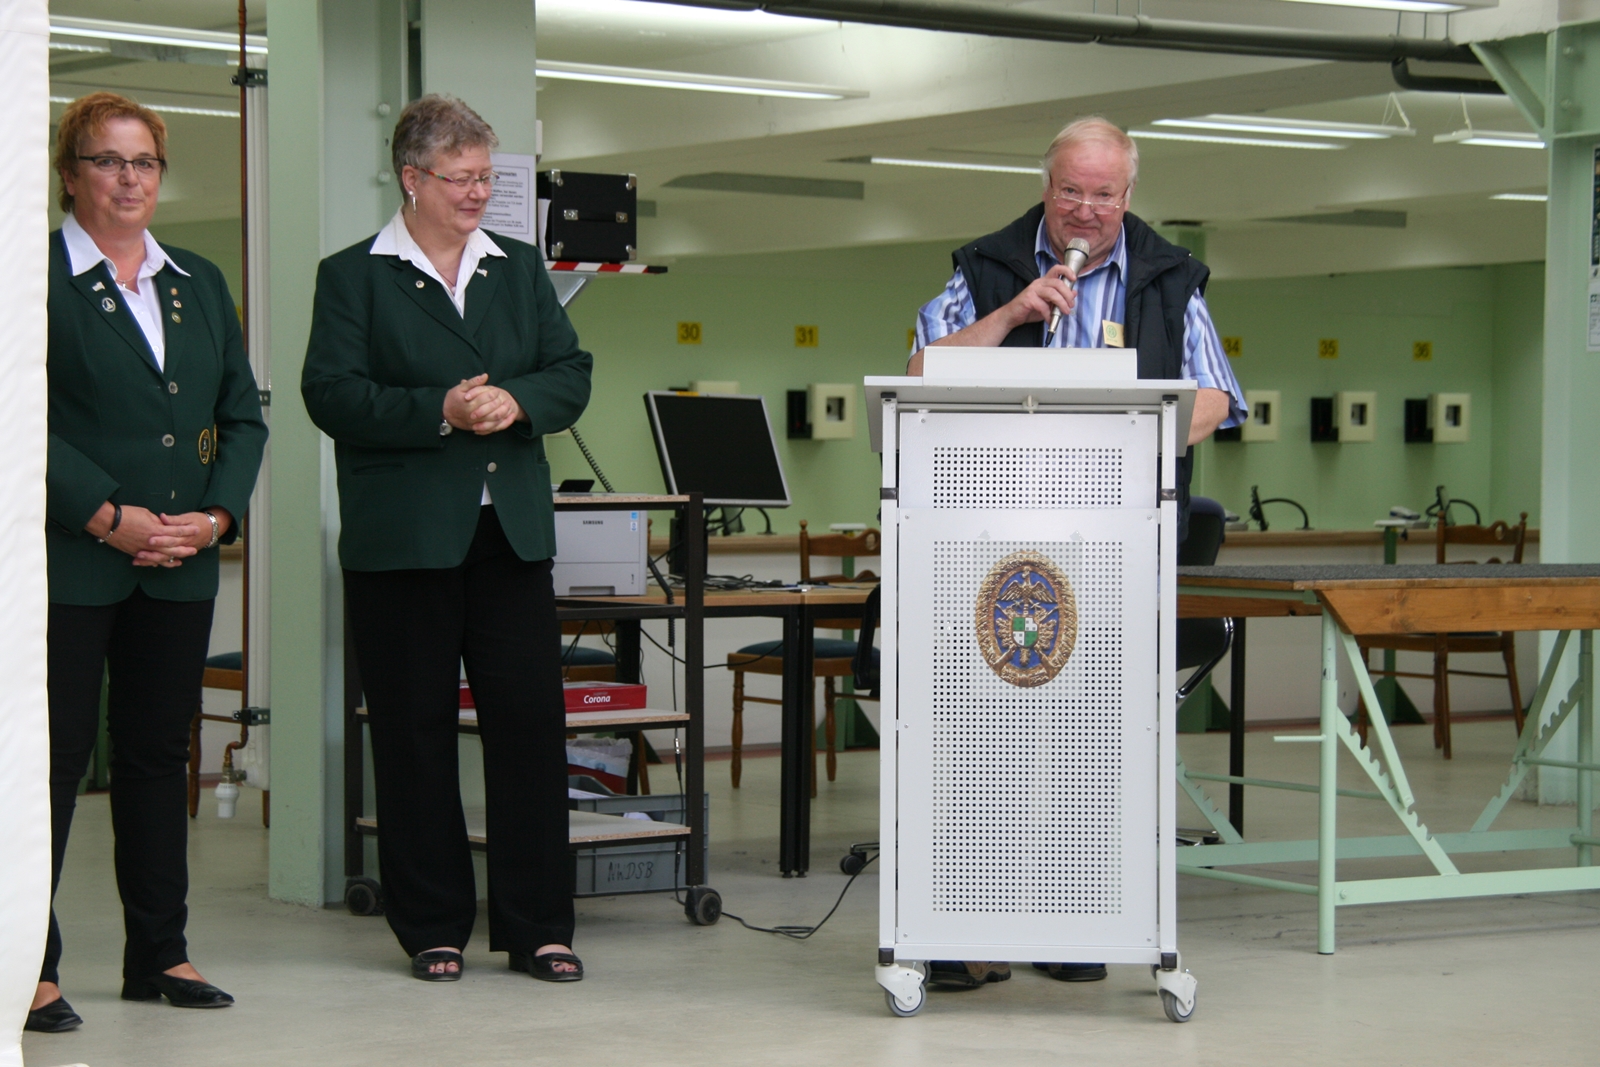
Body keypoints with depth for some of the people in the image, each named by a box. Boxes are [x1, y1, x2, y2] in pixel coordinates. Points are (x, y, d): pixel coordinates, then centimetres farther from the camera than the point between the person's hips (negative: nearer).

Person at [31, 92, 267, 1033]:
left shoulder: (201, 284, 15)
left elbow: (243, 416, 14)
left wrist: (217, 514, -2)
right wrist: (109, 516, -16)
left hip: (181, 565, 6)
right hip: (70, 561, -5)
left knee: (161, 751, 11)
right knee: (55, 755, -4)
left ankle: (161, 953, 18)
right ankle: (32, 965, 2)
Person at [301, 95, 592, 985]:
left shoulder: (522, 270, 15)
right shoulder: (353, 277, 2)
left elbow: (572, 376, 9)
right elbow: (333, 394, -8)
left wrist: (517, 402, -12)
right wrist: (441, 412, -19)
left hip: (511, 533, 3)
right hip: (402, 537, -3)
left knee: (532, 722, 0)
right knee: (416, 734, 2)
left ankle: (539, 927, 8)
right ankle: (434, 928, 12)